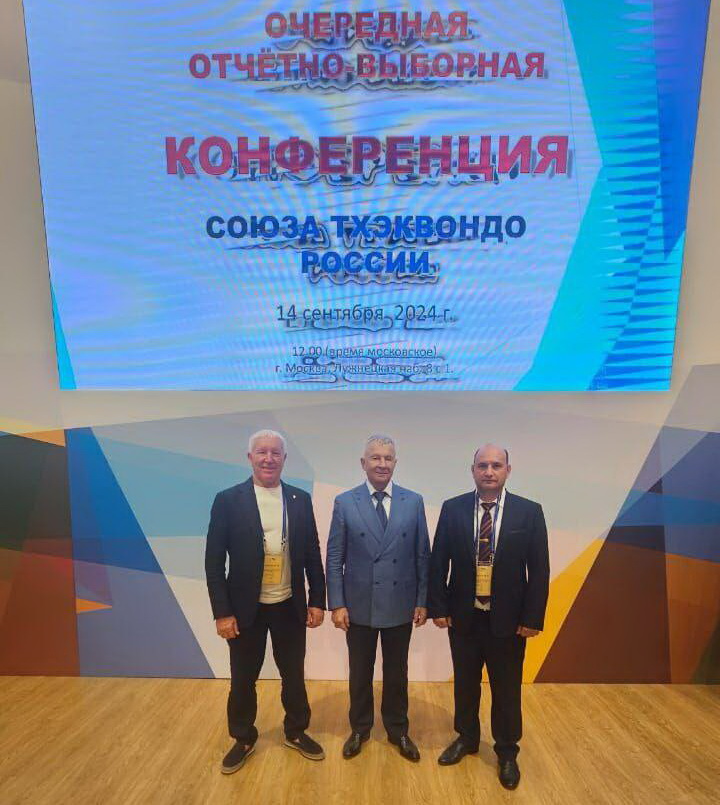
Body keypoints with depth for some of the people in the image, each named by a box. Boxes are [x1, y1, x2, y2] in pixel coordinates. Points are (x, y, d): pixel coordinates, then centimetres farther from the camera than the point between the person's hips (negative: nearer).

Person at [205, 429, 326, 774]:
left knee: (294, 675, 17)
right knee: (242, 680, 15)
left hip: (290, 606, 2)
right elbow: (213, 561, -8)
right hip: (246, 608, -2)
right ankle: (243, 739, 39)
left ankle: (296, 732, 41)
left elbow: (312, 554, 3)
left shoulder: (300, 499, -2)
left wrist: (317, 600, 2)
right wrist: (221, 612, -10)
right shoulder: (228, 500, -10)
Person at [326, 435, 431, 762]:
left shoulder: (414, 501, -4)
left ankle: (397, 729, 42)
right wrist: (336, 604, -7)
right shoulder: (345, 502, -7)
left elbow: (423, 555, 0)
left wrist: (422, 601, -2)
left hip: (400, 605, 1)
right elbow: (334, 558, -4)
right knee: (360, 673, 18)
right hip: (359, 605, -1)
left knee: (396, 672, 19)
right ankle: (359, 729, 41)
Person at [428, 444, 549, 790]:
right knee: (465, 683, 19)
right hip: (462, 616, 1)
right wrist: (438, 607, -4)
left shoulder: (529, 512, -8)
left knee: (506, 689, 15)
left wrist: (532, 618, -7)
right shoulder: (452, 508, -6)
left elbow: (539, 569, -5)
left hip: (508, 619, -1)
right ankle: (466, 738, 43)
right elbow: (438, 562, -1)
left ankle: (507, 752, 39)